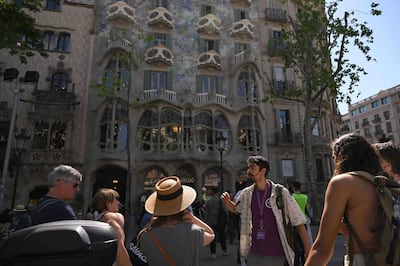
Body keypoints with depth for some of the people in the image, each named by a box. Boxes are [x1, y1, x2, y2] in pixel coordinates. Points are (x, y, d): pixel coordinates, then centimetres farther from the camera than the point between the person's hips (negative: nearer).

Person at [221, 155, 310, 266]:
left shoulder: (281, 192, -11)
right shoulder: (246, 193, 0)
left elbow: (298, 222, -8)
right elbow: (235, 209, 17)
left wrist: (307, 250, -11)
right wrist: (227, 201, -4)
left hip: (277, 254, -3)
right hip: (254, 253, 4)